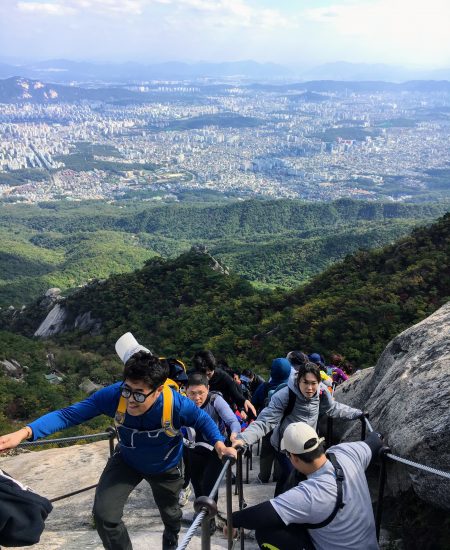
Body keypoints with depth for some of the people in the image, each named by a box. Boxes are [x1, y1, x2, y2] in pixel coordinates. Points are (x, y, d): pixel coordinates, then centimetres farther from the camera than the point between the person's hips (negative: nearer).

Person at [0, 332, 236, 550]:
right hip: (126, 461, 1)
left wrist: (219, 444, -29)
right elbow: (69, 414, -33)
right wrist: (25, 432, -44)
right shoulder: (113, 395, -36)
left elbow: (202, 420, -16)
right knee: (104, 514, -16)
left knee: (170, 514, 23)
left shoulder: (177, 405, -39)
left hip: (165, 467, -1)